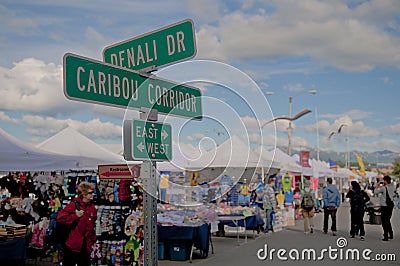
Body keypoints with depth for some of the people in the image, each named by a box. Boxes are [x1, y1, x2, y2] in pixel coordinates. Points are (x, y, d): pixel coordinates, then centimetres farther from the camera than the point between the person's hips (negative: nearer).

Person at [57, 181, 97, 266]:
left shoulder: (92, 207, 8)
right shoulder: (74, 204, -11)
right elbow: (60, 217, -19)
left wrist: (93, 240, 17)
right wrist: (76, 216, -20)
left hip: (86, 246, 6)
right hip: (72, 246, -6)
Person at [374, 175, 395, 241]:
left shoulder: (383, 188, -17)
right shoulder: (392, 187, 1)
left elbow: (375, 192, -10)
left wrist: (377, 186, 6)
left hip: (384, 206, -6)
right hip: (390, 205, 6)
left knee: (384, 221, 0)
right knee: (388, 220, 21)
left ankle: (386, 237, 0)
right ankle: (391, 235, 26)